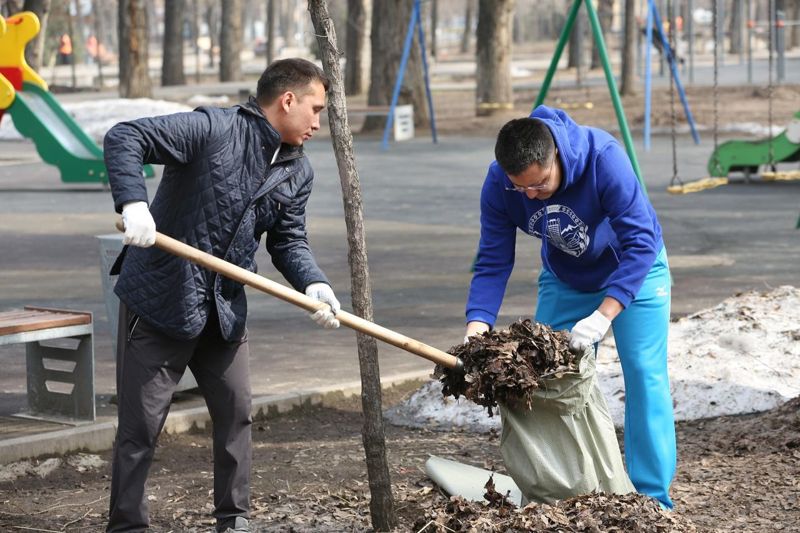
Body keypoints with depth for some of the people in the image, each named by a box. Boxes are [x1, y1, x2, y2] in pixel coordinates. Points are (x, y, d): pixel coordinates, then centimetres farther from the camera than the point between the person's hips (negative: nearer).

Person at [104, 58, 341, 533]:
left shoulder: (298, 173, 6)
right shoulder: (214, 130, -17)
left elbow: (288, 240, 7)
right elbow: (125, 138, -22)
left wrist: (313, 283, -14)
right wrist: (132, 203, -37)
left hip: (225, 310, 7)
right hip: (160, 298, -7)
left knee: (236, 412, 13)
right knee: (141, 423, -2)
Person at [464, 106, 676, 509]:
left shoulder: (603, 158, -37)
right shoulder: (498, 185, -25)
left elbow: (640, 242, -36)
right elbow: (492, 264, -19)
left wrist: (603, 315, -45)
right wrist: (476, 332, -34)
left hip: (634, 269, -4)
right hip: (564, 278, 4)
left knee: (644, 374, -12)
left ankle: (652, 499, -5)